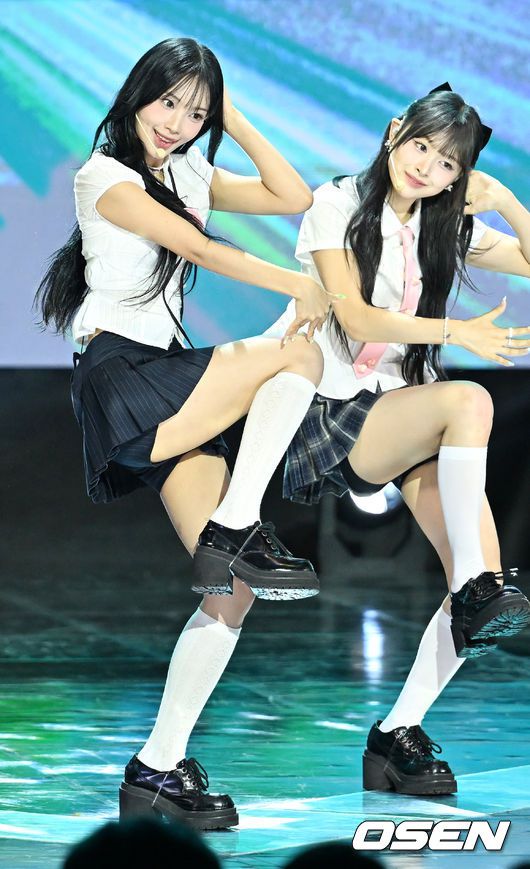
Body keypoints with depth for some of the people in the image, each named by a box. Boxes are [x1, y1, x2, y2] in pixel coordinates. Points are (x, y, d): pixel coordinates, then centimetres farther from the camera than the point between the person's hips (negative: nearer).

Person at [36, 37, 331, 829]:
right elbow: (200, 249, -9)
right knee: (298, 352, -21)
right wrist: (301, 288, -5)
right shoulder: (106, 175, -1)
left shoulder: (188, 174, 22)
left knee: (234, 590, -7)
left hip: (172, 392, 7)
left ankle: (158, 770, -7)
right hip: (120, 378, -7)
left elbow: (293, 198, 18)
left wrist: (233, 119, 14)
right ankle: (236, 528, -20)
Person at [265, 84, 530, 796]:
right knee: (469, 398, -34)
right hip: (333, 412, -5)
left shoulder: (447, 229, 13)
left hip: (405, 422, 5)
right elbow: (354, 315, -12)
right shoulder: (339, 205, -1)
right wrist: (458, 332, -23)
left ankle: (397, 735, -9)